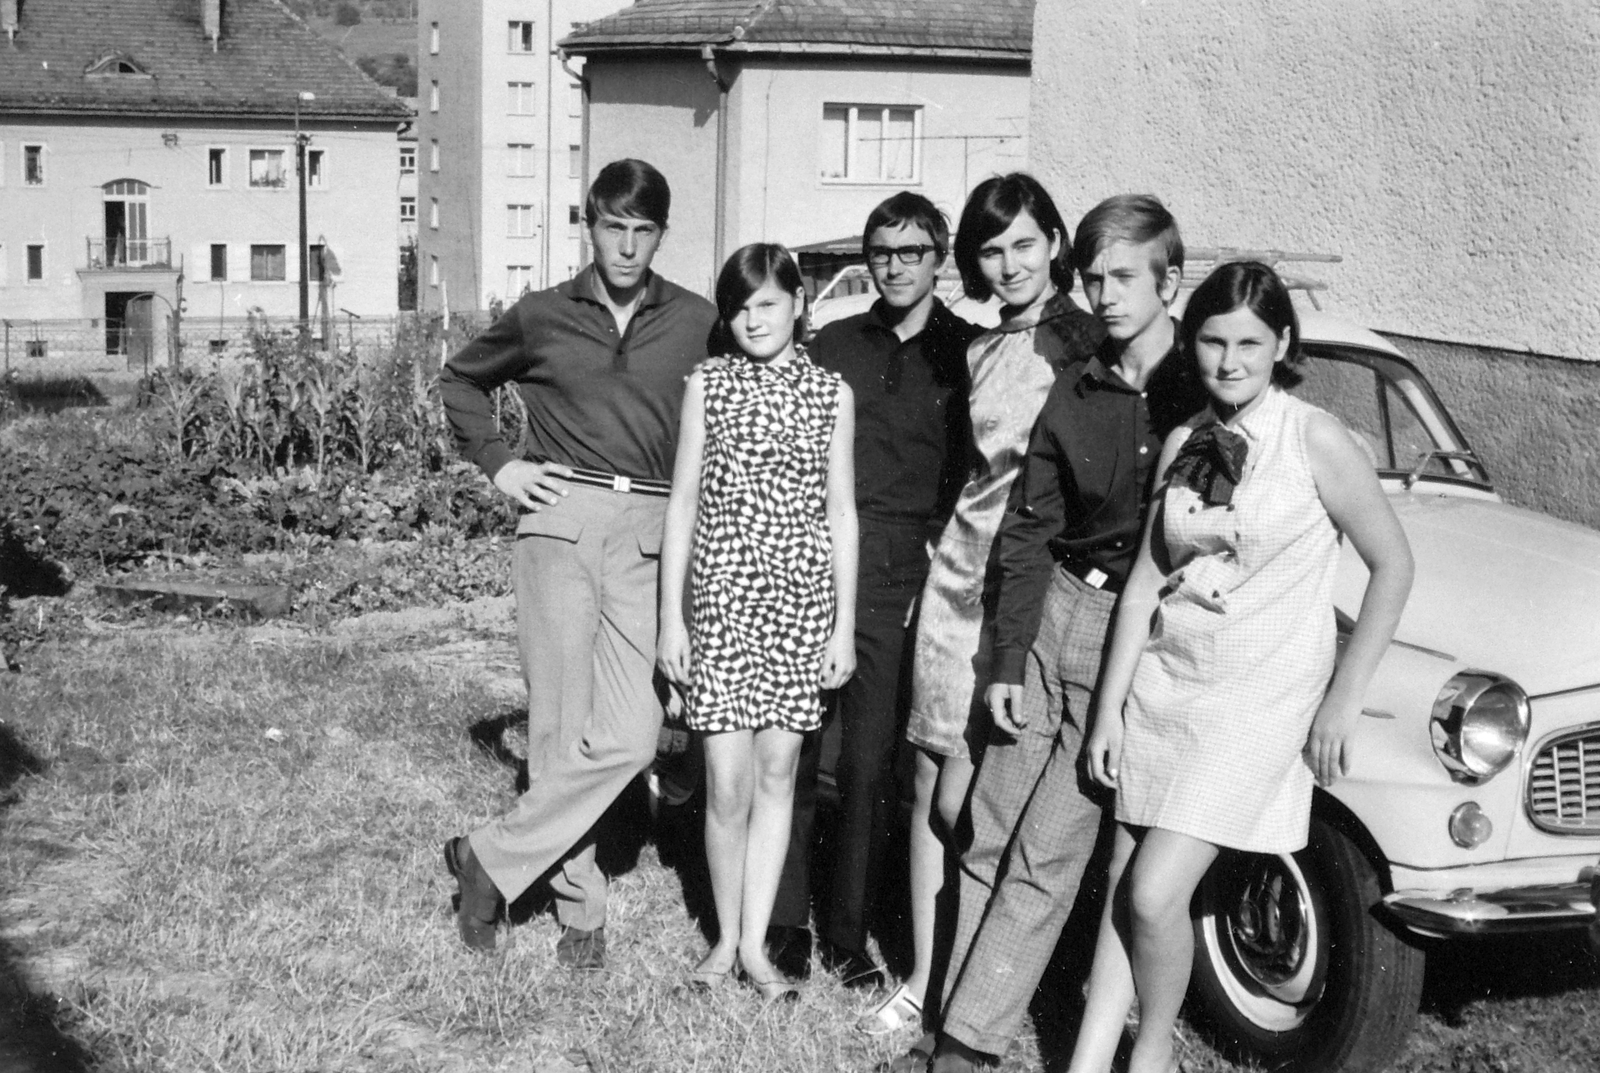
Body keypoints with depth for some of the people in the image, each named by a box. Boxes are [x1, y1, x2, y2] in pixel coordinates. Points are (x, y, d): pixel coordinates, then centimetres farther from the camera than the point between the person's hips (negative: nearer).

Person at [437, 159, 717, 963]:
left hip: (648, 536, 1)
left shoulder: (697, 323, 7)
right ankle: (580, 909, 12)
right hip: (559, 524, 0)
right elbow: (460, 381, 23)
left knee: (629, 738, -10)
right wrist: (496, 465, 11)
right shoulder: (542, 317, 9)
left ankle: (492, 859, 6)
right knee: (562, 731, -3)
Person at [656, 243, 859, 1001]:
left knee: (778, 769, 5)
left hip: (803, 598, 1)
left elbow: (841, 512, 6)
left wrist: (845, 623, 2)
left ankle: (756, 943, 14)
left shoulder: (832, 395, 5)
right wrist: (670, 616, 1)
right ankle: (725, 936, 15)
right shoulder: (708, 387, 4)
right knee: (728, 782, -4)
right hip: (723, 596, -1)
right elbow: (683, 502, 5)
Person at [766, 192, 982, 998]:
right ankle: (786, 923, 12)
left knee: (872, 764, 1)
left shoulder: (967, 353, 7)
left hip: (902, 577, -2)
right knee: (790, 751, 1)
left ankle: (848, 933, 12)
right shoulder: (833, 344, 14)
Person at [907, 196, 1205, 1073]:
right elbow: (1029, 533, 4)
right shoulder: (1074, 394, 4)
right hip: (1057, 608, 4)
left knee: (1046, 856, -5)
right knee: (989, 835, 4)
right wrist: (1006, 663, 0)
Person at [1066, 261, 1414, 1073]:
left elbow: (1392, 564, -5)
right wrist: (1110, 707, 4)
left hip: (1257, 701, -5)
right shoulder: (1183, 444, 5)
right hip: (1161, 683, 5)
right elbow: (1146, 578, 6)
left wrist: (1343, 698, -6)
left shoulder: (1315, 441, -9)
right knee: (1122, 883, 4)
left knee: (1155, 895, -10)